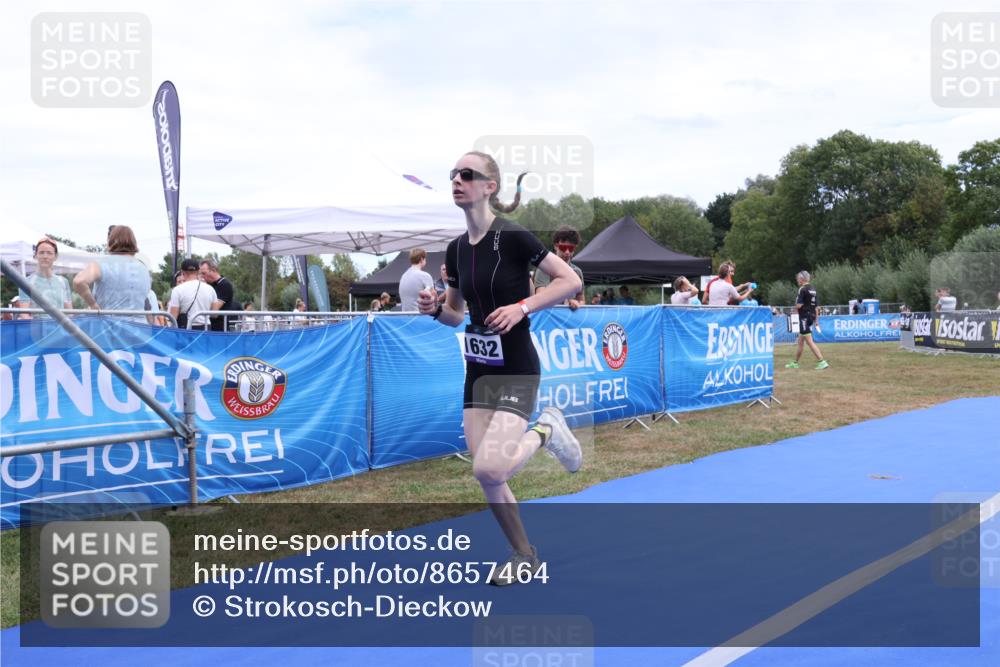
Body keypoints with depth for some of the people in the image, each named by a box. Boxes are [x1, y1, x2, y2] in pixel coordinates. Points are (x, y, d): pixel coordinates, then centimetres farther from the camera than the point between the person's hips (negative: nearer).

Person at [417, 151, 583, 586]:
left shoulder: (511, 236, -13)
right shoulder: (456, 250, 7)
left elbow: (571, 281, -12)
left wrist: (522, 307, -21)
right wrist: (435, 309, -4)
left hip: (515, 371, -7)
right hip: (477, 370, 7)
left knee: (489, 470, -20)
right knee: (485, 477, 5)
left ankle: (544, 432, 10)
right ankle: (524, 556, 26)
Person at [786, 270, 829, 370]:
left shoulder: (802, 289, -13)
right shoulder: (813, 289, 13)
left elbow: (798, 305, -19)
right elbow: (816, 305, 14)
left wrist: (796, 307, 4)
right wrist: (816, 320, 19)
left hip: (804, 317, -9)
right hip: (812, 316, 9)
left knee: (809, 341, -9)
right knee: (800, 341, 16)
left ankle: (822, 362, -15)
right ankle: (795, 363, 24)